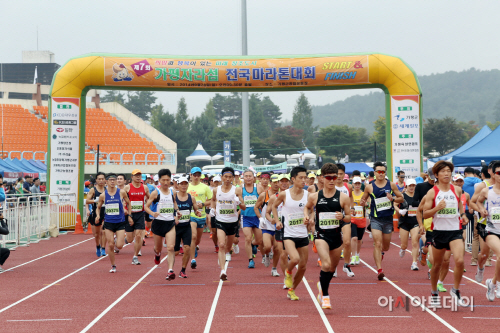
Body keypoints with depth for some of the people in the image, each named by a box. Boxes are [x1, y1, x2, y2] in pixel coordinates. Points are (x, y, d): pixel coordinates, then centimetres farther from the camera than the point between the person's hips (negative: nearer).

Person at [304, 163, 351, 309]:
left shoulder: (343, 197, -2)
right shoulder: (314, 197, -1)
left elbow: (349, 217, 4)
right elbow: (307, 207, 20)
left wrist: (342, 217, -18)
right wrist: (306, 216, -1)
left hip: (336, 235, 2)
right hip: (321, 235, -2)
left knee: (332, 268, 16)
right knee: (326, 264, -23)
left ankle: (322, 284, 48)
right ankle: (325, 296, -7)